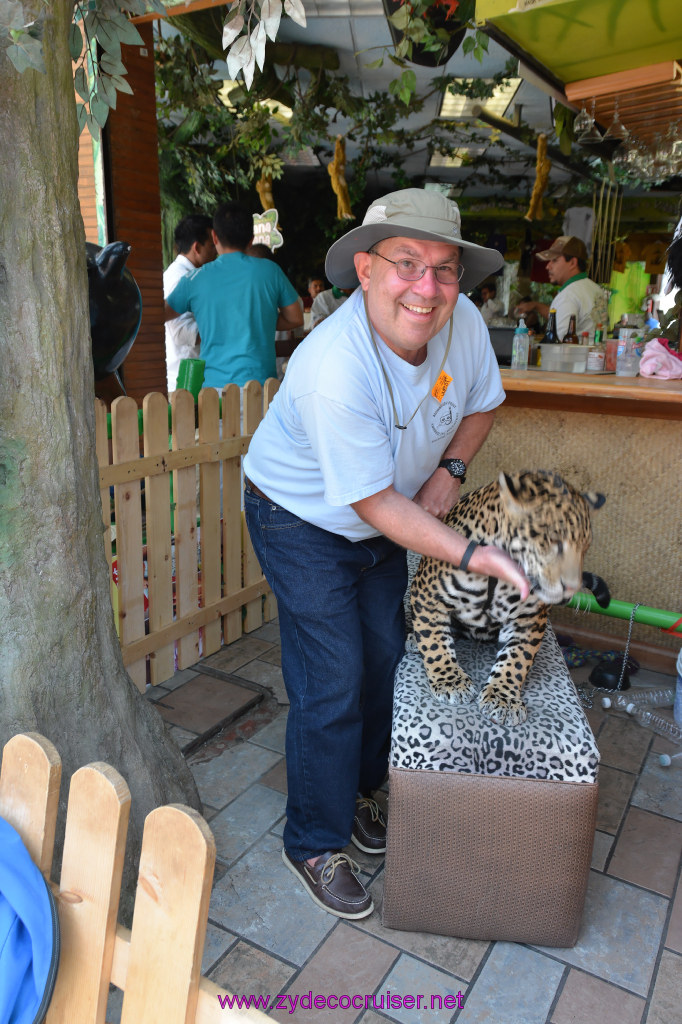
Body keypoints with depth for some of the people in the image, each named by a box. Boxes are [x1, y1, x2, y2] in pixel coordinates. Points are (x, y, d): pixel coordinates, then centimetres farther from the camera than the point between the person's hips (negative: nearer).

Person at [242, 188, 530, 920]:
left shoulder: (463, 321, -17)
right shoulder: (334, 369, -37)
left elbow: (482, 403, 5)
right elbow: (374, 503, -30)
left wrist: (450, 470, -11)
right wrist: (471, 555, -31)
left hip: (384, 518, 7)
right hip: (304, 522, -6)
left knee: (384, 660, 15)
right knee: (332, 685, -4)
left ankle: (356, 790, 42)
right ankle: (314, 843, 21)